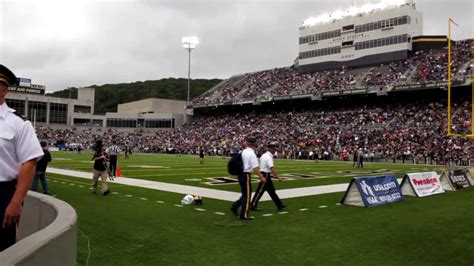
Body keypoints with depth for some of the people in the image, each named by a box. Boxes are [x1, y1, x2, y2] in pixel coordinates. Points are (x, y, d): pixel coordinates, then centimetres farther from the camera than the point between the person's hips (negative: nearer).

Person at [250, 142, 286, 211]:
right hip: (265, 175, -11)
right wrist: (278, 177, -27)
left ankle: (279, 205, 19)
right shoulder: (268, 157, -20)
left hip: (266, 175, 11)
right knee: (260, 191, -2)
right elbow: (272, 168, -28)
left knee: (271, 190, 13)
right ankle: (253, 206, 7)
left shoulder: (264, 155, 12)